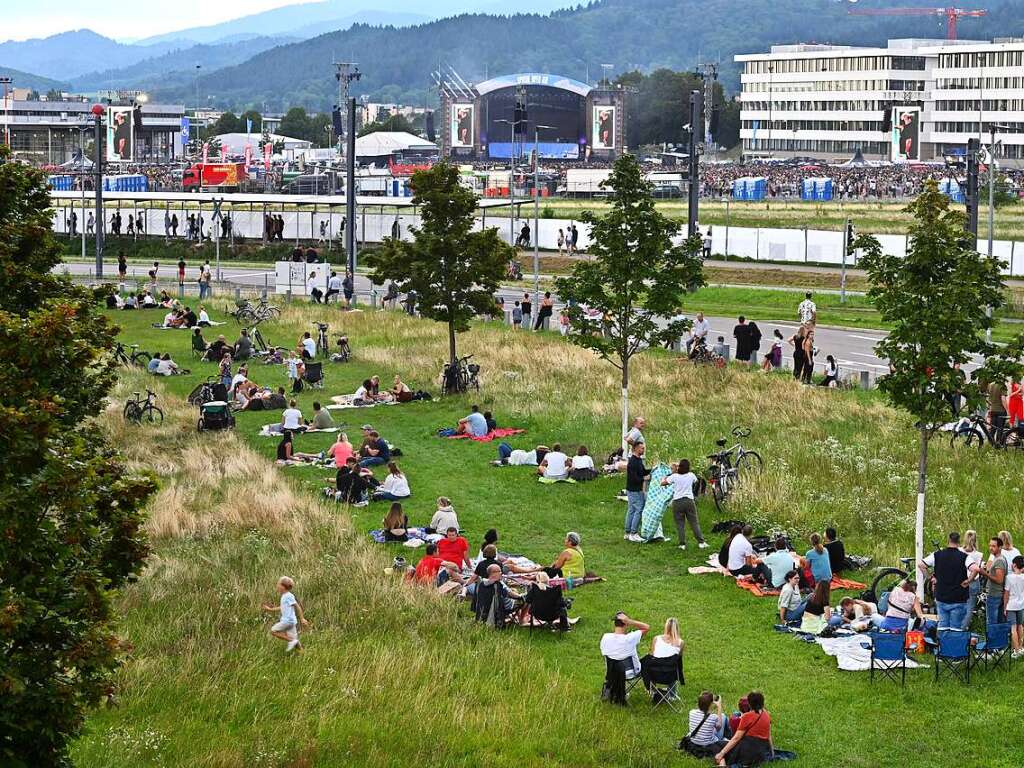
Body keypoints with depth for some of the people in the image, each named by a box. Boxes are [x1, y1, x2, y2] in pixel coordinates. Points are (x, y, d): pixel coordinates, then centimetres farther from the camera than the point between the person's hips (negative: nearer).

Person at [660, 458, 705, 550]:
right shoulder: (691, 475, 1)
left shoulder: (674, 476, -7)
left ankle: (682, 544, 4)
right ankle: (701, 542, 5)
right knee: (694, 523, 6)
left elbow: (663, 483, 0)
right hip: (689, 501, 2)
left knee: (680, 524, 5)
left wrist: (663, 479, 23)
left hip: (677, 501, -2)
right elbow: (696, 481, 26)